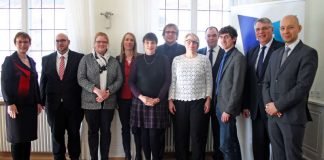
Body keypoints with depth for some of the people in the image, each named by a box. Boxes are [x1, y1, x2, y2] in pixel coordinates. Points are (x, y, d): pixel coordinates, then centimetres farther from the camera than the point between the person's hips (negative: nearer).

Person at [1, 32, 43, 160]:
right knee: (17, 138, 3)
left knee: (27, 137, 8)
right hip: (16, 105, -5)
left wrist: (39, 102, 11)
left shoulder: (32, 61, 13)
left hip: (30, 105, 5)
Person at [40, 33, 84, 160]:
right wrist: (42, 101, 6)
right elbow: (43, 81, 7)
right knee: (56, 134, 13)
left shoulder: (79, 58, -3)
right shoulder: (46, 59, 6)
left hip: (73, 104, -2)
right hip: (54, 104, 2)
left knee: (74, 134, 12)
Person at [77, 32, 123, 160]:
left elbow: (119, 80, 3)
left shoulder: (114, 61, 8)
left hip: (109, 102, 2)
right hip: (91, 101, -1)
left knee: (106, 130, 8)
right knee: (93, 130, 8)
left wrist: (108, 92, -12)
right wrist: (96, 90, -18)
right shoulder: (86, 59, 2)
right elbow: (81, 78, -6)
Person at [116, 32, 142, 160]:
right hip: (122, 99, 3)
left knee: (136, 128, 2)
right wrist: (115, 98, 2)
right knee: (125, 128, 10)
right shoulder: (118, 59, 6)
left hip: (136, 98, -2)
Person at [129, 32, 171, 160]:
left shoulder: (163, 59, 3)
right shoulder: (138, 60, 6)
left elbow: (167, 81, 0)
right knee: (144, 134, 3)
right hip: (140, 101, 2)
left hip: (158, 102, -1)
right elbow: (131, 81, 4)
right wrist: (141, 97, -10)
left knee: (155, 135, -4)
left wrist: (158, 99, -9)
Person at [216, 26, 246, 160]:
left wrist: (228, 110, -17)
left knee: (226, 145, -4)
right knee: (232, 142, 17)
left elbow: (237, 87, -17)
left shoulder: (238, 57, -12)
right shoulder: (224, 56, 13)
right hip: (220, 105, 8)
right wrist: (220, 106, 9)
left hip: (227, 107, -8)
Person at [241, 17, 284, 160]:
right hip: (256, 107, 6)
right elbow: (248, 81, 12)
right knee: (258, 145, 13)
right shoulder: (251, 52, 13)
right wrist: (246, 105, 9)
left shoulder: (282, 48, -7)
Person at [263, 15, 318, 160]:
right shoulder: (275, 54, 14)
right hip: (272, 115, 6)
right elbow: (266, 82, 12)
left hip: (292, 116, -5)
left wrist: (277, 105, -14)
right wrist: (268, 104, -5)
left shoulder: (308, 53, -7)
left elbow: (303, 86, -16)